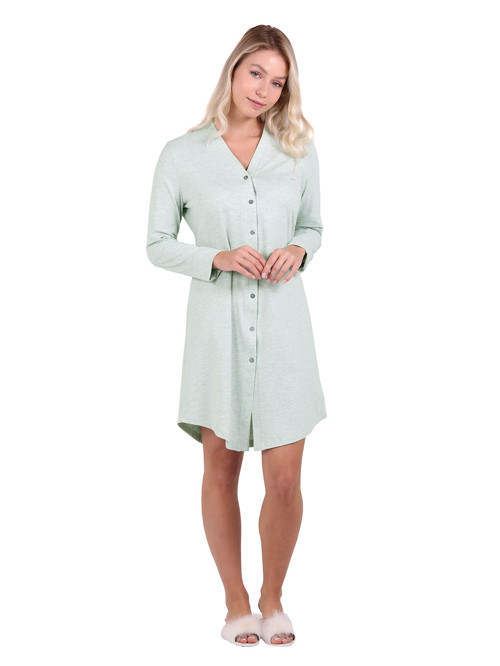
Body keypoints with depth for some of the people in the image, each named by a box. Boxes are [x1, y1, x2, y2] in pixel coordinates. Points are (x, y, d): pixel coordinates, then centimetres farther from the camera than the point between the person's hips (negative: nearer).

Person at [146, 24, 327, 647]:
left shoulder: (299, 151, 6)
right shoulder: (181, 155, -1)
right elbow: (157, 245, 3)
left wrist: (297, 252, -6)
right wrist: (220, 257, -12)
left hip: (282, 321, 1)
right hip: (217, 321, -1)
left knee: (285, 478, -1)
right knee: (221, 470, 8)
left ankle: (272, 599, 22)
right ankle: (236, 602, 26)